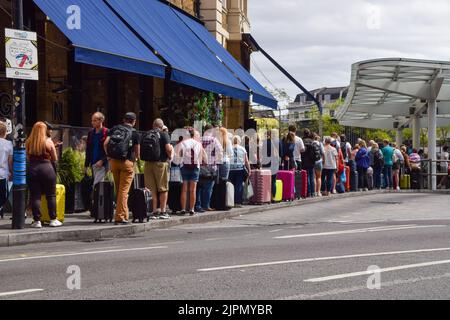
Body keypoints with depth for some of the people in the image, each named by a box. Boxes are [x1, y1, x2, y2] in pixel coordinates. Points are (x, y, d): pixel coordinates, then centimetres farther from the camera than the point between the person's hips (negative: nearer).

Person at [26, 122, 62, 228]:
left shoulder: (28, 142, 2)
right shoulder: (48, 142, -2)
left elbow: (27, 158, 6)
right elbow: (55, 159, 3)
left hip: (32, 169, 1)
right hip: (47, 168, -1)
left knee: (35, 196, 4)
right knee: (51, 195, 8)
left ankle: (37, 220, 2)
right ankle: (53, 220, 10)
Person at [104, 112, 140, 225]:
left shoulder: (114, 129, 10)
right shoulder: (134, 133, 2)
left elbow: (106, 143, 0)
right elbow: (137, 153, 3)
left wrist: (109, 156, 11)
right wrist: (135, 158, 23)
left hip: (114, 161, 4)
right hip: (127, 162, -4)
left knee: (118, 190, 14)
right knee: (124, 190, -4)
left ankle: (124, 215, 20)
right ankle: (120, 217, -8)